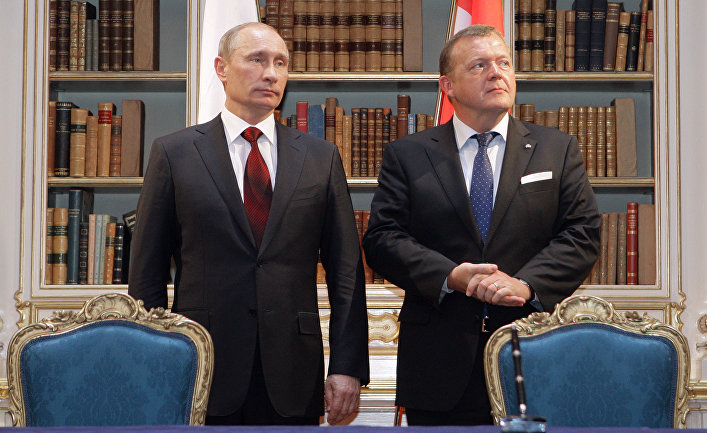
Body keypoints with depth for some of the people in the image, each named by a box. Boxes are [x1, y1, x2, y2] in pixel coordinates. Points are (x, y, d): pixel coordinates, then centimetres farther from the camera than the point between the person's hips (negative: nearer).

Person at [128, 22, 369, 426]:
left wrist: (348, 367, -1)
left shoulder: (321, 157, 7)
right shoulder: (173, 153, 3)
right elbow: (148, 272, 3)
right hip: (201, 371, -1)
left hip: (292, 378, 2)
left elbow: (346, 269, 5)